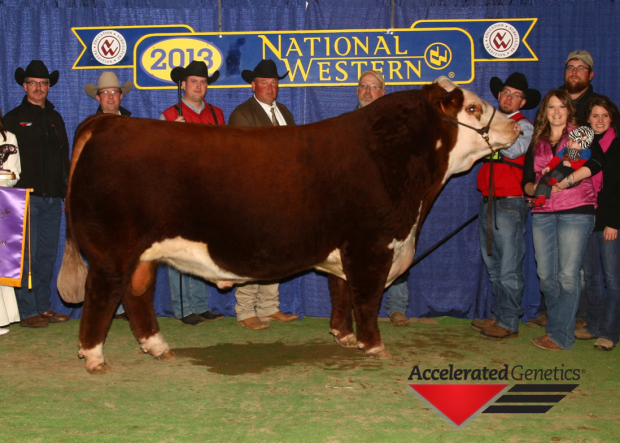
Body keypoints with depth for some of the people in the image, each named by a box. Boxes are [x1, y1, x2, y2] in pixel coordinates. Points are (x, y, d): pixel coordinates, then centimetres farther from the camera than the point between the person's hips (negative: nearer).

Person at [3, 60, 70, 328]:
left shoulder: (55, 119, 19)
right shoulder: (13, 119, 3)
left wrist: (68, 193, 15)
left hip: (52, 199, 5)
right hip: (27, 198, -5)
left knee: (48, 256, 7)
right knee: (27, 256, -5)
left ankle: (43, 307, 15)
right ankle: (27, 312, 0)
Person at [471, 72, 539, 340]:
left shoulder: (524, 127, -3)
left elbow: (514, 149, -21)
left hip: (510, 203, -7)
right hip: (488, 201, 7)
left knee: (509, 268, -6)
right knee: (493, 266, 13)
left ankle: (509, 323, 1)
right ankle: (498, 316, 23)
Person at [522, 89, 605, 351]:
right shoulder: (537, 143, 17)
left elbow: (597, 161, -15)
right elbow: (527, 180, 13)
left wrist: (568, 180, -22)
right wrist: (534, 188, -10)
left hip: (575, 211, -5)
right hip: (542, 214, 5)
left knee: (568, 275, -6)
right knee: (546, 275, 5)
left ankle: (560, 335, -1)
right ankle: (557, 326, 20)